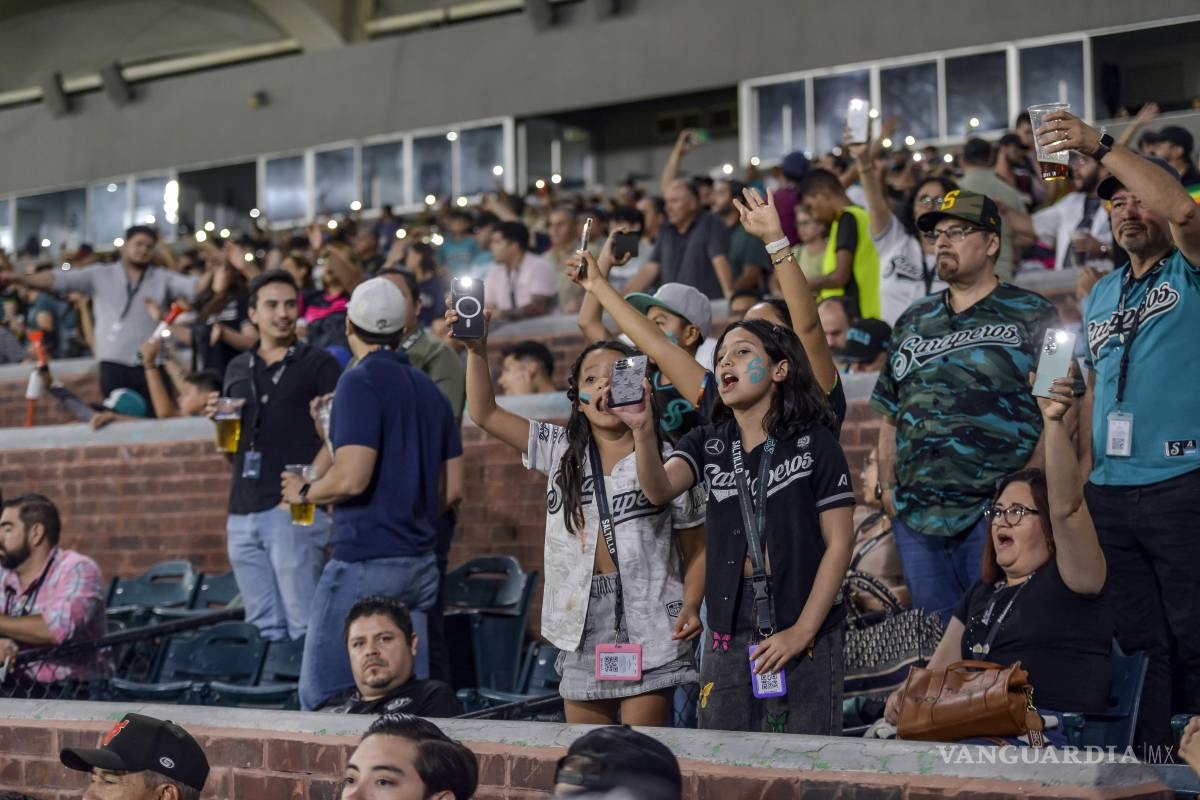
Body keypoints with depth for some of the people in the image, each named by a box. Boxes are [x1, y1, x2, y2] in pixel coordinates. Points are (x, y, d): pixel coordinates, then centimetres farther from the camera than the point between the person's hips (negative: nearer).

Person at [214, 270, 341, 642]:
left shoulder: (318, 364, 2)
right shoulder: (237, 369, 18)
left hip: (293, 510, -5)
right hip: (242, 513, 5)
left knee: (303, 625, -8)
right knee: (263, 627, 7)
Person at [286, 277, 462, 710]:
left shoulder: (360, 382, -10)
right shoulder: (430, 390, 15)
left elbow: (352, 477, -20)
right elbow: (453, 489, 16)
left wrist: (304, 491, -2)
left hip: (365, 561, -8)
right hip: (421, 564, 8)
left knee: (322, 693, -3)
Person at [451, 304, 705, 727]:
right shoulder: (561, 451, 9)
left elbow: (696, 549, 0)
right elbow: (485, 413, 6)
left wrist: (691, 605, -16)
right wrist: (477, 350, -7)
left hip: (648, 621, -4)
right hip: (581, 619, 4)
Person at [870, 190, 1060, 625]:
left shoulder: (1031, 317, 1)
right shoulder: (913, 321, 18)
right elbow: (890, 414, 22)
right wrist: (888, 484, 11)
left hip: (995, 514, -5)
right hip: (916, 517, 5)